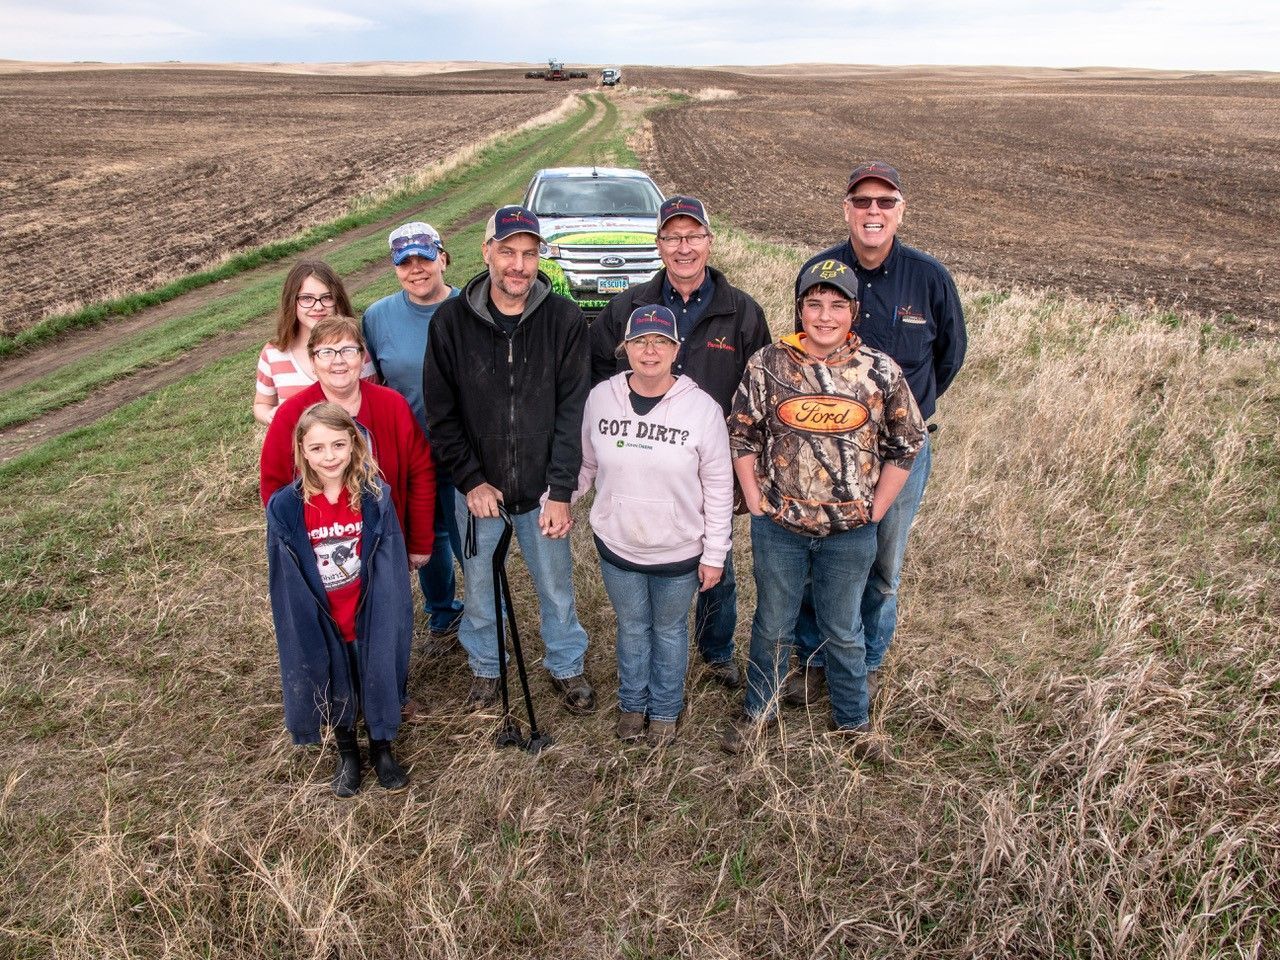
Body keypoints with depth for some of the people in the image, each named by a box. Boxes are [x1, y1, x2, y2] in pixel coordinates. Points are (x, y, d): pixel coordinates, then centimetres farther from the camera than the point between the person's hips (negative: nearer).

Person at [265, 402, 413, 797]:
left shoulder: (375, 497, -14)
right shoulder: (286, 508, -14)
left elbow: (391, 568, -8)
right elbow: (285, 579, -6)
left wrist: (392, 614, -10)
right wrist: (296, 626, -3)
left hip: (371, 615, 0)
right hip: (319, 622, 1)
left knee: (377, 679, 16)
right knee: (333, 689, 19)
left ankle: (382, 749, 42)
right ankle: (347, 754, 45)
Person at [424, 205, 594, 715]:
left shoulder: (564, 319, -10)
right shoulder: (451, 319, -9)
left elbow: (572, 412, -10)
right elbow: (441, 413, -5)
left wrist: (560, 492, -12)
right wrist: (471, 481, -10)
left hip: (543, 490, 0)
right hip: (477, 488, 1)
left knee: (556, 585, 15)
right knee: (480, 586, 18)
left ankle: (567, 666, 39)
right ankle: (485, 667, 42)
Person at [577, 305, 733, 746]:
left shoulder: (702, 408, -15)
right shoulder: (601, 397, -8)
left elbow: (718, 487, -9)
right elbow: (586, 464, 7)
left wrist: (714, 554, -7)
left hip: (679, 552, -2)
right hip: (617, 544, 2)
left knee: (669, 630, 18)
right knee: (632, 627, 20)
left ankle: (665, 710, 40)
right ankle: (632, 703, 43)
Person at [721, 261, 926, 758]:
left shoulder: (882, 372, -7)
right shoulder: (768, 364, -8)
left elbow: (906, 444, 2)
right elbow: (741, 436, 0)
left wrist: (873, 513, 0)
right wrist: (757, 505, -4)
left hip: (850, 532, 0)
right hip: (779, 526, 0)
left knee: (843, 632, 18)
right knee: (772, 624, 18)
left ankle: (853, 720, 40)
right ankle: (758, 708, 41)